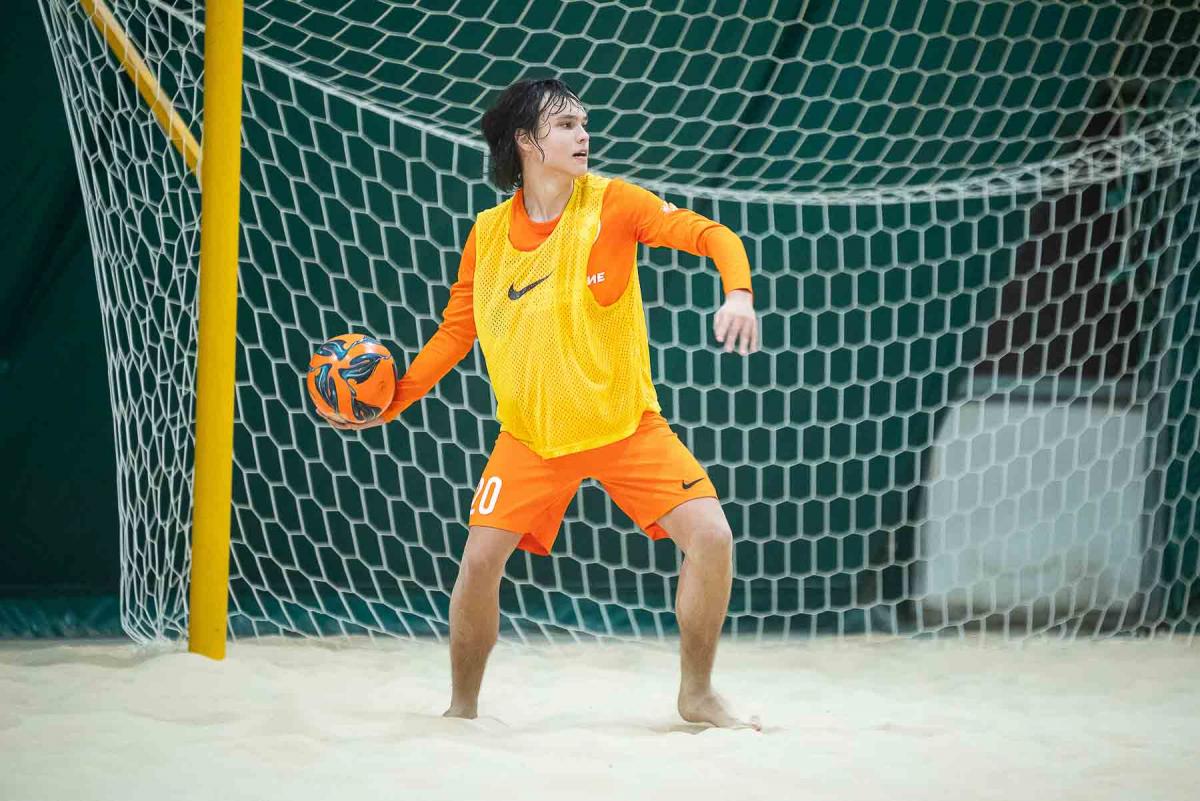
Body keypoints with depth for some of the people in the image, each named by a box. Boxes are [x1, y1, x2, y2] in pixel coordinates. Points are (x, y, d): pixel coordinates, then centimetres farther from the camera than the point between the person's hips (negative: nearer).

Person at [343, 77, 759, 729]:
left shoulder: (612, 203, -9)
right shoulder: (488, 233, -3)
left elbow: (712, 236, -15)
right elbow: (455, 331, 6)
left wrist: (737, 294, -35)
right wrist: (395, 399, -4)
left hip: (626, 424, -1)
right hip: (530, 432, 1)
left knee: (711, 538, -14)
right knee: (480, 559, -12)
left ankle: (696, 695, 6)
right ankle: (462, 707, 11)